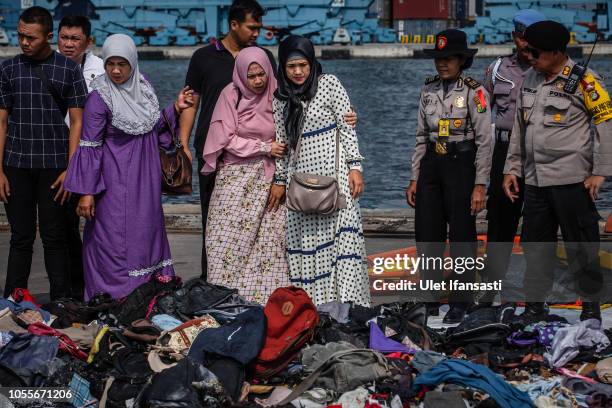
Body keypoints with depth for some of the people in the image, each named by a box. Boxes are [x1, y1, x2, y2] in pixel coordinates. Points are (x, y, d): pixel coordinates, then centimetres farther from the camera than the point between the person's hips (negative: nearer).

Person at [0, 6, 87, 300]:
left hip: (54, 166, -1)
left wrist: (71, 169, -8)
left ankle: (61, 302, 8)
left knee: (55, 237, 2)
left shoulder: (68, 70, 2)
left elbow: (77, 123, 0)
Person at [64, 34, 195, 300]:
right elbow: (90, 147, -13)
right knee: (116, 238, -5)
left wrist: (175, 108, 2)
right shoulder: (100, 97, -13)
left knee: (147, 233, 10)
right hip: (115, 181, -6)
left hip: (145, 178, 6)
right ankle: (117, 297, 2)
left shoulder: (142, 88, 4)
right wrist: (86, 192, -15)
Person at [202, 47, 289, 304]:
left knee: (267, 241, -2)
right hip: (236, 177, -3)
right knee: (230, 241, -6)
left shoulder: (275, 95, 4)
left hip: (268, 177, 3)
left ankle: (265, 299, 1)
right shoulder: (231, 95, -4)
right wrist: (264, 148, -10)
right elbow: (227, 139, -6)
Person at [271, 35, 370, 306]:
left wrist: (355, 166, -9)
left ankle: (347, 302, -17)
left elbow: (347, 127, -2)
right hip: (300, 174, 4)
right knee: (303, 240, -1)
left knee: (341, 232, -13)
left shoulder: (329, 84, 0)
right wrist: (279, 180, 16)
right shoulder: (281, 97, 12)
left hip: (333, 169, -4)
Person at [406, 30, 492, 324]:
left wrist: (480, 186, -13)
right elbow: (421, 137, 13)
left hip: (462, 165, -5)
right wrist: (415, 178, 10)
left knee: (461, 234, 2)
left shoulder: (474, 92, -8)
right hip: (431, 166, 5)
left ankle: (460, 302, 12)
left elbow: (485, 141, -9)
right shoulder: (429, 90, 8)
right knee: (427, 233, 7)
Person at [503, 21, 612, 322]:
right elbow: (519, 128, 18)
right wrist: (512, 168, 15)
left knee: (581, 245, 1)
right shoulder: (529, 80, 10)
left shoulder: (583, 81, -9)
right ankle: (535, 305, 20)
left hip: (572, 180, -6)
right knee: (535, 243, 11)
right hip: (534, 180, 6)